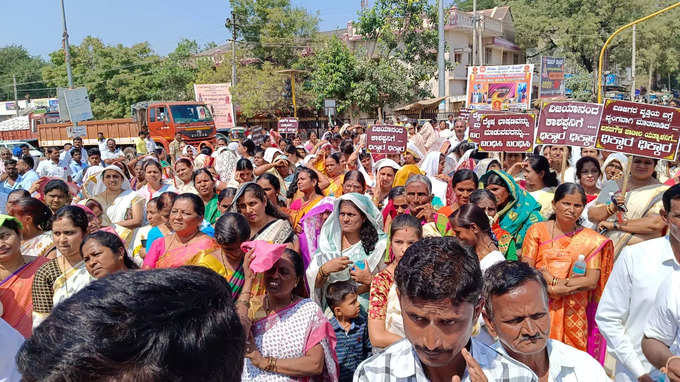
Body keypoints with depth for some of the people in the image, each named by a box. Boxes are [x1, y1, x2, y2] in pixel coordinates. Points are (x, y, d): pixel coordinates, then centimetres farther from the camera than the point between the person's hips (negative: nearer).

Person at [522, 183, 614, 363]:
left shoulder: (591, 239, 6)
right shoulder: (537, 230, 4)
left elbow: (592, 281, -3)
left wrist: (555, 288, -13)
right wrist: (558, 281, -15)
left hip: (574, 315, 1)